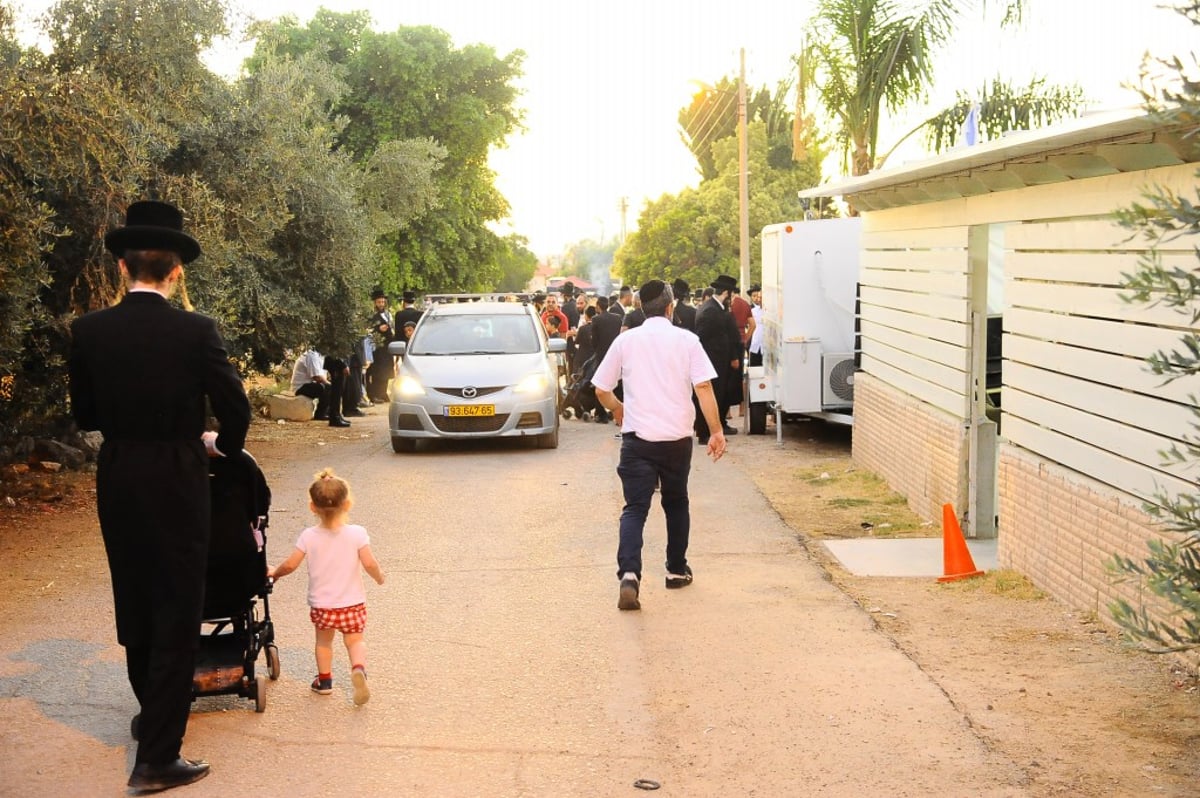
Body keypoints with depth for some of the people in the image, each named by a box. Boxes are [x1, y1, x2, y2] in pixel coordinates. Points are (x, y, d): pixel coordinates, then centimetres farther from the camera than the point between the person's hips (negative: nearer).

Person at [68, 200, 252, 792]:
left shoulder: (89, 331, -5)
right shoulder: (196, 331, -15)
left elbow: (84, 415, 4)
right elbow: (235, 410, -11)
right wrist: (222, 445, 11)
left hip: (117, 481, 4)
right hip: (177, 483, -4)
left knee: (134, 608, 21)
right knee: (176, 616, 4)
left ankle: (152, 715, 41)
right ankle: (157, 757, 4)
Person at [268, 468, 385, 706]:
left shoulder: (309, 536, -9)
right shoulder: (357, 534, -13)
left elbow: (290, 564, -8)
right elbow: (369, 563, -16)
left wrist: (274, 572, 12)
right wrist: (379, 576, 5)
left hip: (321, 604, 1)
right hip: (352, 603, -1)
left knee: (323, 641, 23)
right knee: (355, 640, 13)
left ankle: (324, 680, 29)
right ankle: (359, 669, -14)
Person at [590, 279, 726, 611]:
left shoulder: (626, 340, 2)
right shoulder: (686, 340, -2)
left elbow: (601, 390, 6)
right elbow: (704, 387, -10)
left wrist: (618, 409, 26)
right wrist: (716, 431, -5)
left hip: (637, 436, 0)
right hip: (677, 436, 0)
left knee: (635, 508, -2)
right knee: (676, 503, 20)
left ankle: (629, 574, -23)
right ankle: (677, 570, 29)